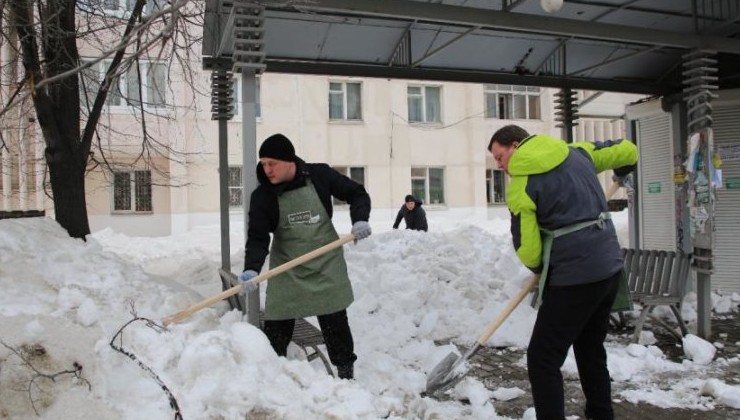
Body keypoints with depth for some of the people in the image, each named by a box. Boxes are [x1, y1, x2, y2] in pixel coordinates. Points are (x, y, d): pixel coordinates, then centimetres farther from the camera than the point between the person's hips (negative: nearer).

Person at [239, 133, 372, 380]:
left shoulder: (320, 175, -10)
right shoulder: (262, 196, -10)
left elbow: (357, 194, 0)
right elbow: (257, 237, -16)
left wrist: (360, 219, -18)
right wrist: (251, 269, -32)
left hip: (326, 265, 0)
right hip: (286, 270, 1)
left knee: (335, 322, 6)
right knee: (276, 326, -1)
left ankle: (346, 372, 22)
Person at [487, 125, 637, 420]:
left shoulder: (520, 184, -10)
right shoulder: (577, 152, 9)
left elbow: (527, 249, -9)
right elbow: (627, 151, 21)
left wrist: (541, 268, 13)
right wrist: (623, 169, 44)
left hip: (573, 278, -8)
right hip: (611, 268, 9)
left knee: (542, 361, 0)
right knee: (591, 350, 24)